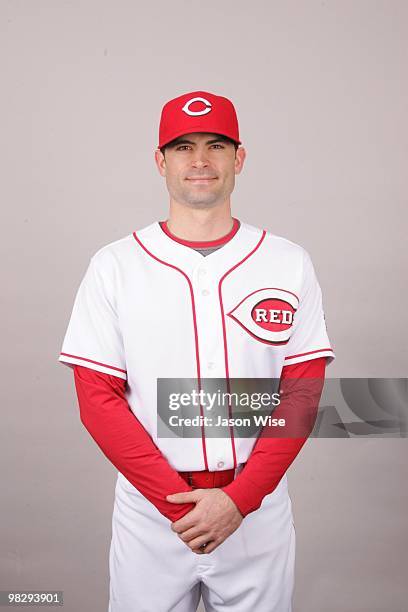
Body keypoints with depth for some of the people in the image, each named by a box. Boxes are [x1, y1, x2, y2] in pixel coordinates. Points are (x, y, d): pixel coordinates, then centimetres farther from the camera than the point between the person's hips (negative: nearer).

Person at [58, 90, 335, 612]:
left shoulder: (289, 264, -1)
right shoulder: (114, 266, -4)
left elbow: (301, 394, -3)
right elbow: (98, 398, -6)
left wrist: (238, 499, -13)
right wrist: (178, 501, -13)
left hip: (257, 506, 1)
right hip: (149, 506, 0)